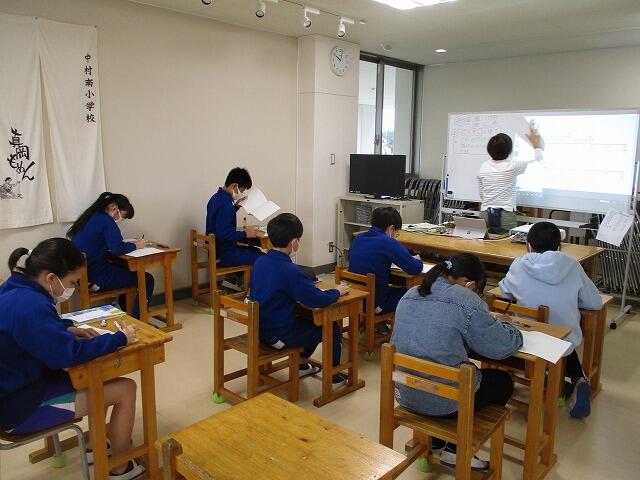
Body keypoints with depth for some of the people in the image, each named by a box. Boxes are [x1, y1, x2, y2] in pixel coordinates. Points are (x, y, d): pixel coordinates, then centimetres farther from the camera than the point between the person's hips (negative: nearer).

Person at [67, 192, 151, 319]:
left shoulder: (90, 218, 12)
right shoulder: (105, 220, -15)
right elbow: (117, 249, -25)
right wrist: (135, 245, -8)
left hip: (83, 275, 10)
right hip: (96, 278, -10)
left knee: (127, 269, 28)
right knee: (147, 279, -1)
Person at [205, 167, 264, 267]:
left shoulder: (216, 198, 7)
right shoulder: (225, 204, -24)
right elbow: (223, 234, -29)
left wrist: (235, 207, 11)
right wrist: (244, 234, -20)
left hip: (218, 249, 10)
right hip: (225, 254, -10)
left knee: (256, 251, 24)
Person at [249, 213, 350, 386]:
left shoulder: (259, 262, -1)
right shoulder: (290, 271, -25)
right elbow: (318, 300, -25)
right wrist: (337, 291, -4)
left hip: (260, 328, 8)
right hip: (279, 336, -8)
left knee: (309, 321, 29)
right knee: (332, 327, 7)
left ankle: (302, 365, 40)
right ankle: (332, 376, 21)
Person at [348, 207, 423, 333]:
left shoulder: (357, 239, 2)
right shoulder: (388, 243, -19)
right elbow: (416, 269, -20)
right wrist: (417, 260, 4)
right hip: (375, 305, -7)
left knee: (395, 289, 32)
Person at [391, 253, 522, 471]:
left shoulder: (409, 295, 5)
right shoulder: (467, 301, -17)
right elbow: (502, 346, -10)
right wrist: (504, 324, 11)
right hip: (444, 400, -7)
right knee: (502, 381, 20)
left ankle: (432, 443, 28)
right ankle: (456, 450, 21)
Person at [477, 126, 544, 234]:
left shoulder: (483, 167, 2)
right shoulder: (512, 167, -8)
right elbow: (538, 160, 8)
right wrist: (536, 142, 21)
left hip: (485, 216, 4)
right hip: (505, 217, -4)